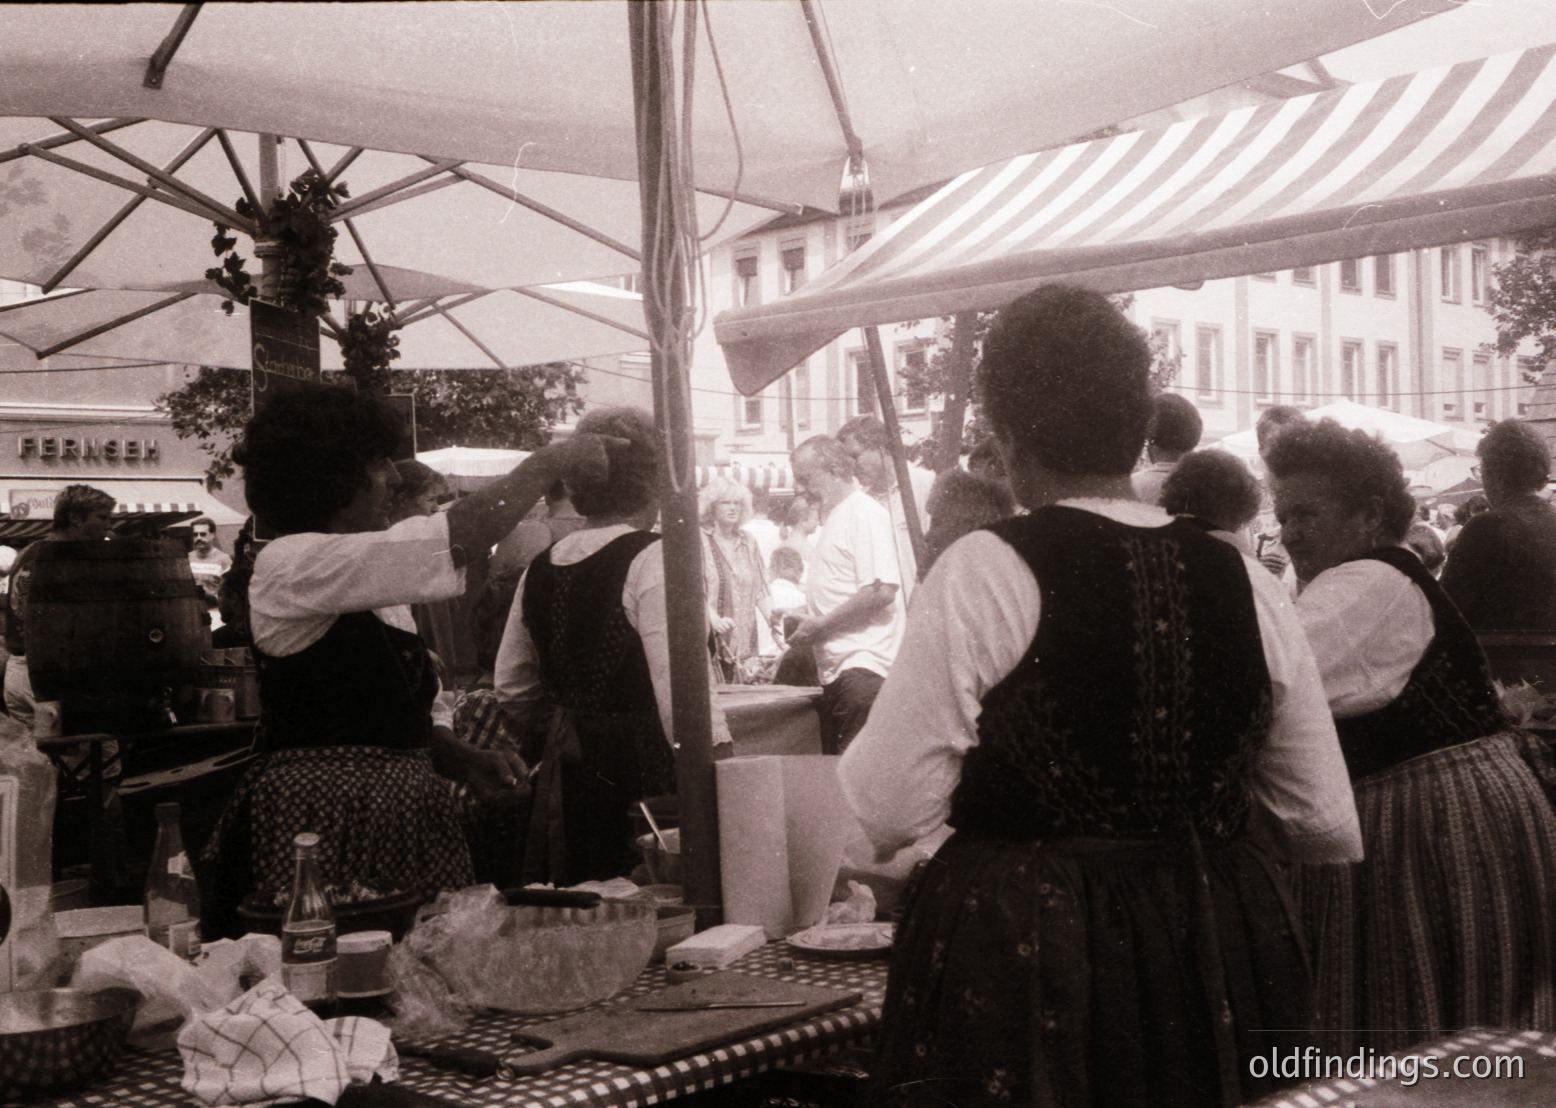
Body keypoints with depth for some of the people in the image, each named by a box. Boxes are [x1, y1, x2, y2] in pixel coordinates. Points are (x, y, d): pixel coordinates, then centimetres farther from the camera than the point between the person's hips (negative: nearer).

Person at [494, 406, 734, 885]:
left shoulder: (540, 568, 8)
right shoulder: (651, 559, -14)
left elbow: (513, 688, 16)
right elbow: (680, 684, -23)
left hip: (564, 774, 7)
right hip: (640, 769, -7)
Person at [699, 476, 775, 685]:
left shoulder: (748, 541, 15)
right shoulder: (700, 541, -1)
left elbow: (761, 590, 15)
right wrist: (714, 618, -24)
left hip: (746, 642, 5)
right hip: (713, 640, -4)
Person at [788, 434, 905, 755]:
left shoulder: (865, 513, -10)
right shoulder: (834, 515, 19)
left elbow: (882, 591, -21)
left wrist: (819, 626, -15)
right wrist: (804, 618, 11)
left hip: (863, 664, -10)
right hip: (837, 666, 10)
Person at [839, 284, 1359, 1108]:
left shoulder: (982, 574, -14)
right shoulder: (1246, 584, -1)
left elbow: (888, 812, -13)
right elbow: (1327, 828, 6)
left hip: (1019, 957, -4)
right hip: (1220, 950, 4)